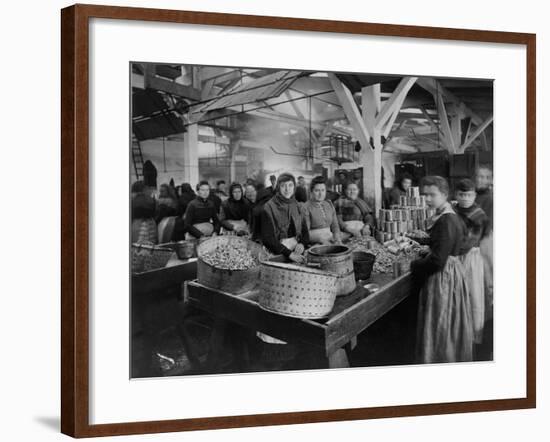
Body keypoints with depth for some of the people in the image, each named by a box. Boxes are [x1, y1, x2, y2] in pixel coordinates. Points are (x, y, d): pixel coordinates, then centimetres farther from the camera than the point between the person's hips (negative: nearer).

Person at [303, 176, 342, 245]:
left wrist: (338, 239, -3)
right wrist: (322, 240, -19)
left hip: (330, 239, 6)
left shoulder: (329, 205, 13)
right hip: (314, 244, -6)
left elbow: (335, 226, 16)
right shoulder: (306, 207, -5)